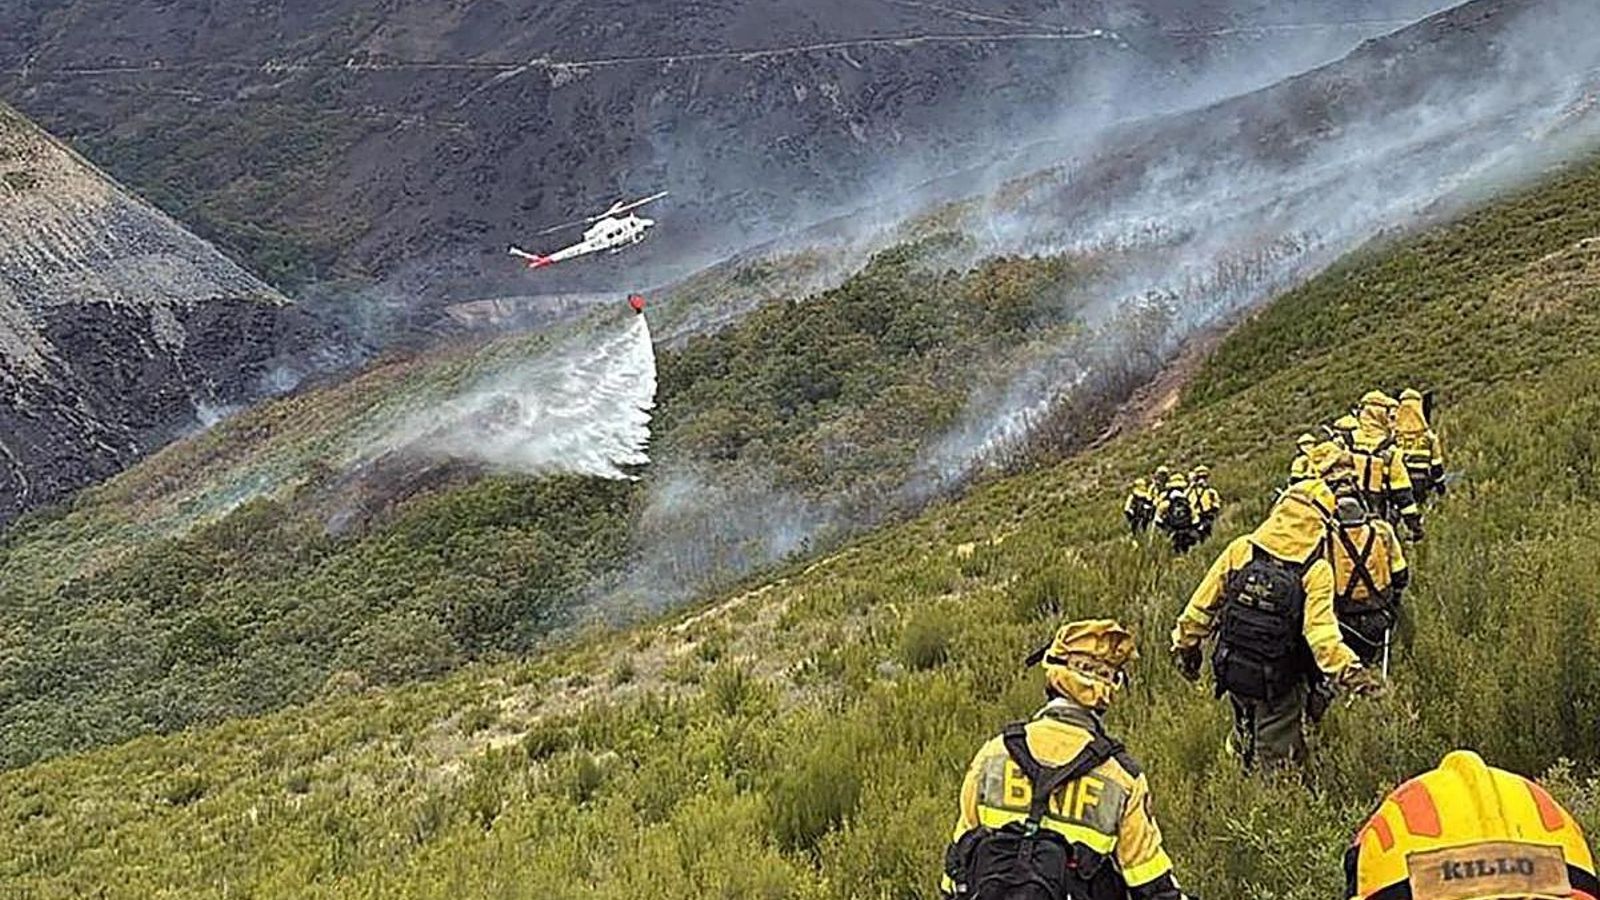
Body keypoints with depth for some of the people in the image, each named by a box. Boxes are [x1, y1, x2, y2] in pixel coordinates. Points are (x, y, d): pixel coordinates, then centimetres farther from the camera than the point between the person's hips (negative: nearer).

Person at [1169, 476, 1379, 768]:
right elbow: (1321, 632, -28)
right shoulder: (1316, 571, -18)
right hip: (1278, 682, -4)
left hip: (1232, 669, 4)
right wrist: (1349, 670, -30)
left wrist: (1185, 644, 11)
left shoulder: (1240, 550, -7)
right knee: (1275, 754, 13)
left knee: (1246, 736, 28)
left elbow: (1202, 605, -1)